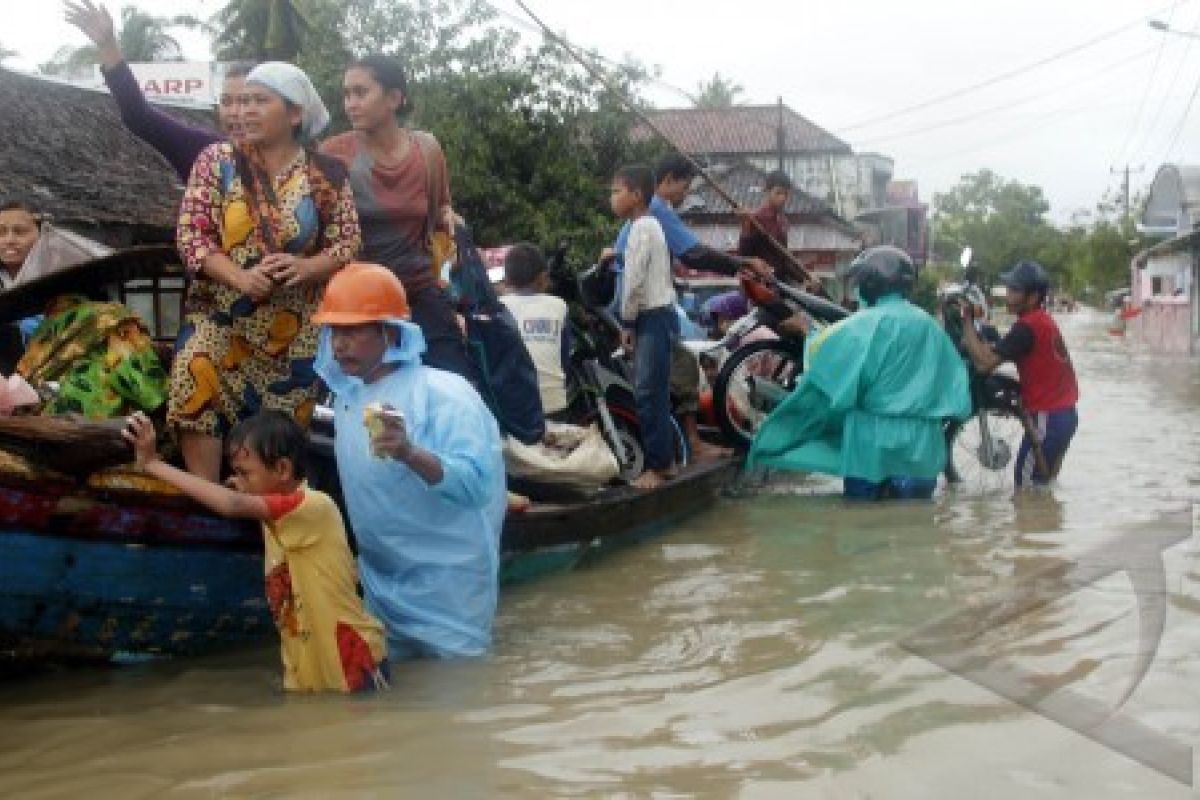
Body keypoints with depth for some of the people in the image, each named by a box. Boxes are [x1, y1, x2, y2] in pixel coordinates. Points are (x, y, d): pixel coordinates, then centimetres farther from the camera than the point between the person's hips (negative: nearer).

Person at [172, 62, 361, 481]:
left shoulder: (326, 174, 1)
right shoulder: (217, 160, 0)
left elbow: (348, 242, 0)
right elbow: (191, 234, -4)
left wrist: (306, 267, -21)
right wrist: (239, 276, -21)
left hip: (292, 328, 0)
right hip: (220, 317, 0)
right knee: (201, 407, -15)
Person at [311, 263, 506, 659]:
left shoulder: (443, 392, -19)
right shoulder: (344, 395, 5)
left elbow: (476, 483, -30)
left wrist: (410, 453, -43)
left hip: (447, 584, -7)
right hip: (381, 582, 7)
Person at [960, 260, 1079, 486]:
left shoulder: (1027, 326, -19)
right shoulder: (1042, 320, 13)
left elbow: (984, 363, -25)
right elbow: (1000, 351, 19)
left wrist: (966, 320, -19)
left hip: (1047, 418, -10)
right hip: (1064, 415, 10)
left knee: (1027, 488, -3)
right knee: (1043, 484, 18)